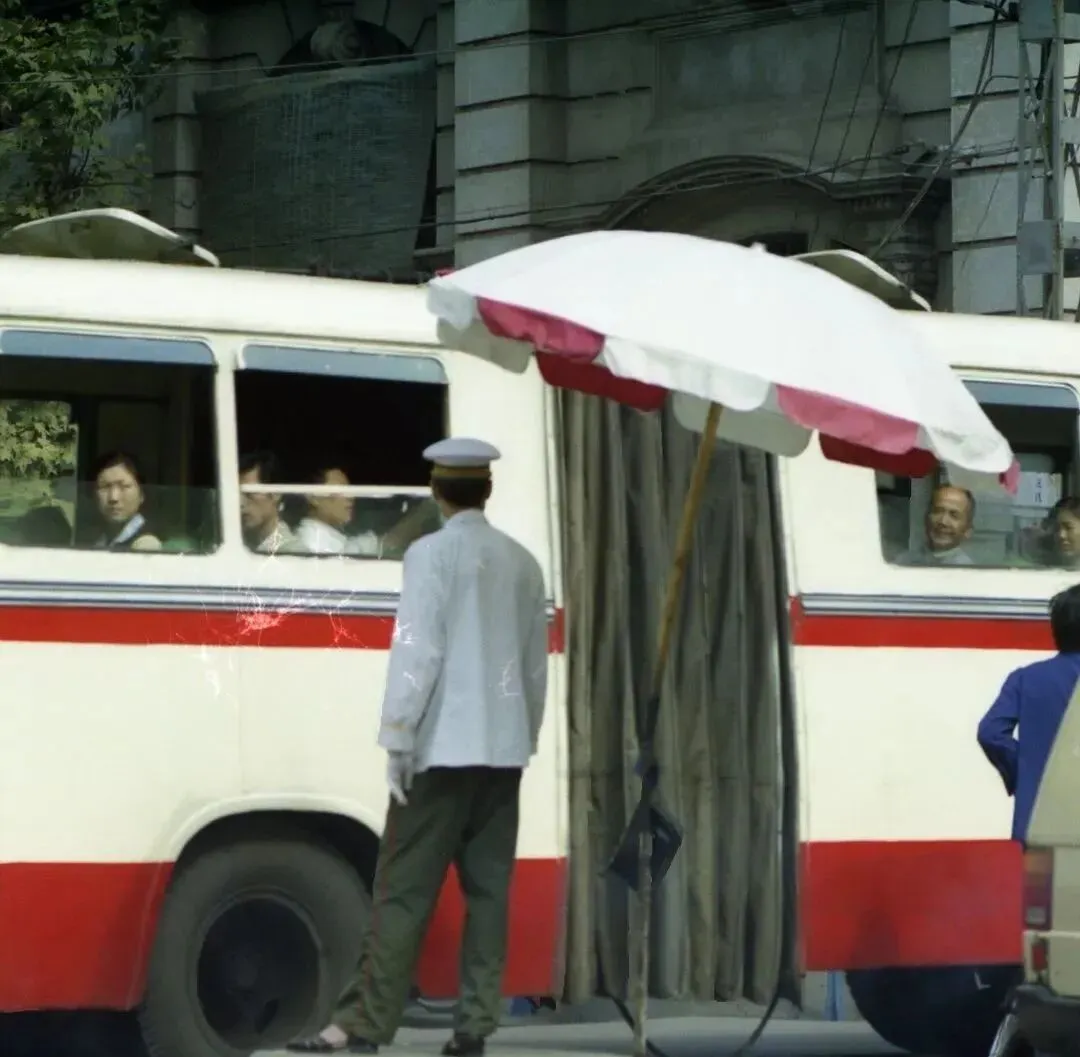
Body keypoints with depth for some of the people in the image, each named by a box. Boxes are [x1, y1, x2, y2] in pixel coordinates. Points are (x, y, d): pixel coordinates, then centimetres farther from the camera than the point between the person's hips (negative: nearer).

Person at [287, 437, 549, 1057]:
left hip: (443, 747, -5)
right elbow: (536, 662, 13)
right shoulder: (522, 563, 9)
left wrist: (397, 738, -10)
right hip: (504, 749, 5)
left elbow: (418, 650, -13)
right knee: (488, 888, 6)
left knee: (405, 889, -6)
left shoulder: (433, 554, -7)